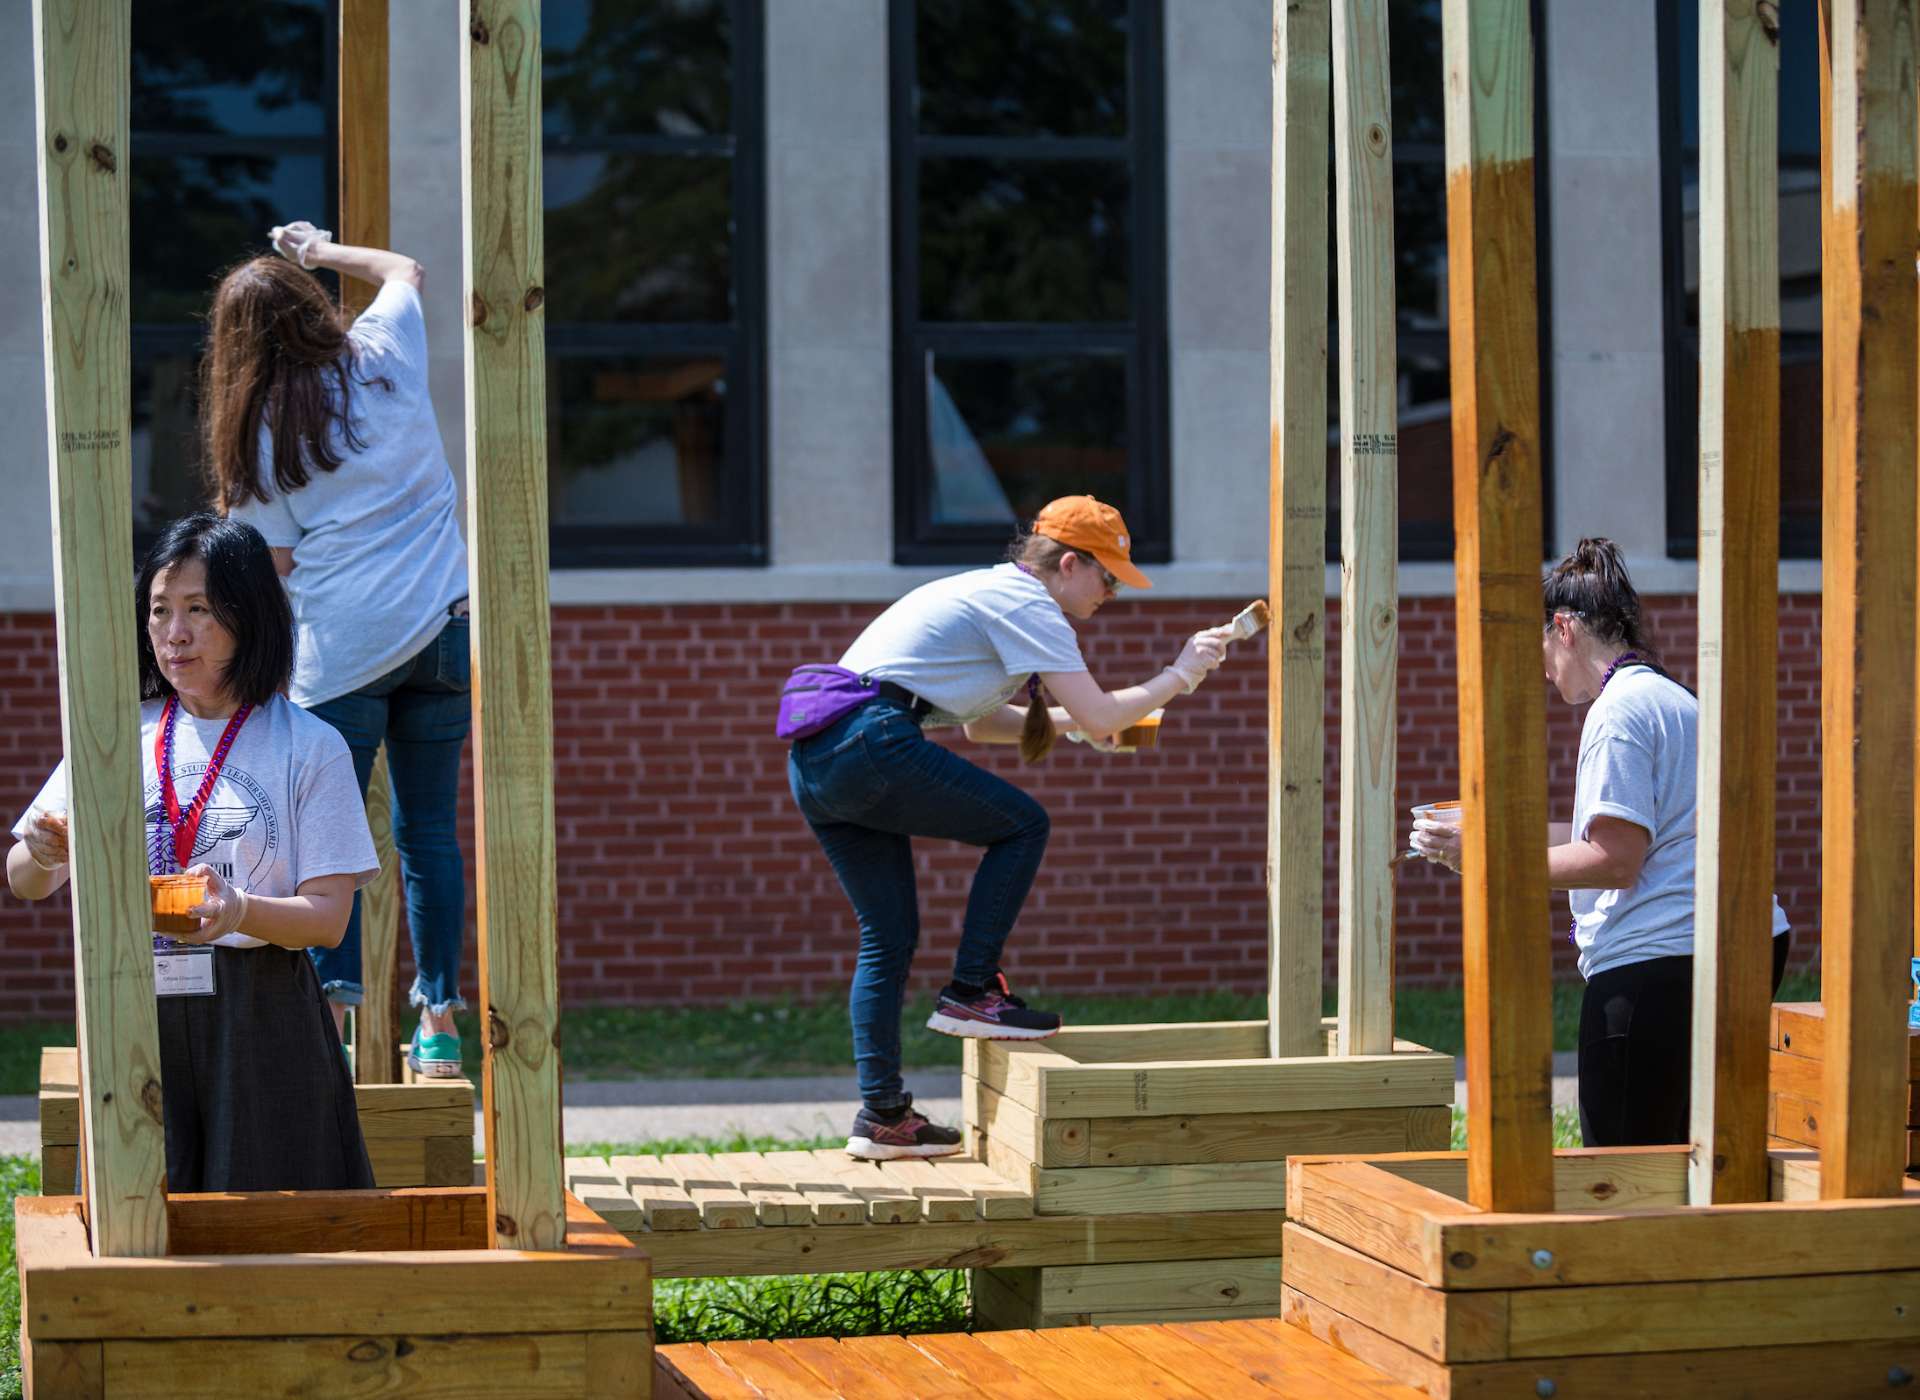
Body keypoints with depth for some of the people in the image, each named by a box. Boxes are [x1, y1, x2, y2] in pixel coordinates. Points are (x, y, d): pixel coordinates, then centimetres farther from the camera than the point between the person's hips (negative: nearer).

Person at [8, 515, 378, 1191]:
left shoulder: (309, 747, 1)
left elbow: (329, 918, -5)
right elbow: (25, 883, 10)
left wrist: (241, 912, -25)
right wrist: (41, 853, -14)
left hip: (260, 1026, -2)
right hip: (138, 1020, 2)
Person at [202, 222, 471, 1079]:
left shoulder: (255, 432, 0)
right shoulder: (384, 355, 6)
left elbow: (279, 561, 1)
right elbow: (404, 270, 28)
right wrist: (320, 249, 38)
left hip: (340, 646, -3)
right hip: (442, 622, 3)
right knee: (429, 831, 8)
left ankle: (329, 1015, -12)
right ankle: (439, 1024, 9)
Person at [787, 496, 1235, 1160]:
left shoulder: (984, 590, 27)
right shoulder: (1026, 602, -2)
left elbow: (978, 722, 38)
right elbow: (1099, 717, -7)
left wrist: (1067, 720, 31)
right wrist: (1178, 676, 6)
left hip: (813, 762, 10)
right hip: (871, 742, -10)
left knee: (889, 937, 11)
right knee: (1023, 824, 3)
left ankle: (881, 1115, 10)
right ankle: (970, 993, 2)